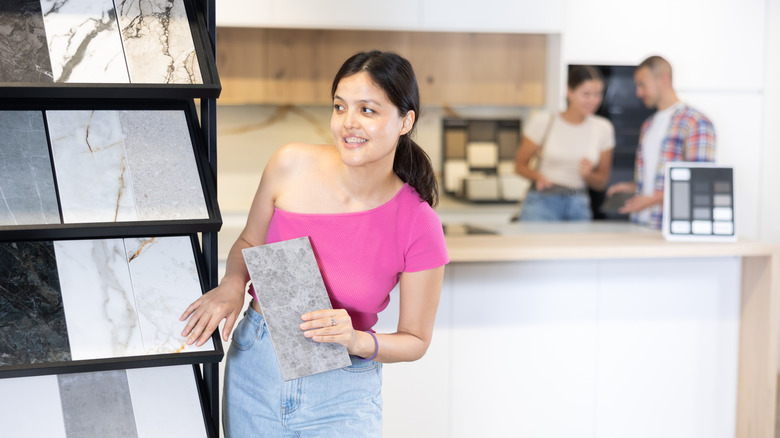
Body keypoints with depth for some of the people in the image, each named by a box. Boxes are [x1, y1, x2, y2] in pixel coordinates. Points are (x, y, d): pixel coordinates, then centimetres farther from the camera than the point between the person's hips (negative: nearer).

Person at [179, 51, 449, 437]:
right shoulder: (291, 166, -11)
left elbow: (415, 340, -5)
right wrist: (231, 285, -13)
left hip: (341, 395, -2)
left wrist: (358, 341, -23)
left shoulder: (418, 227, -16)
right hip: (253, 370, 3)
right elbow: (248, 243, 6)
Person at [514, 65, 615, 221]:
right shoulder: (543, 122, -2)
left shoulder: (603, 129, 6)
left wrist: (588, 174, -9)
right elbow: (520, 164, 4)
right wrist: (538, 176, -17)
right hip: (542, 203, -2)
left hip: (579, 208, 3)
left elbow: (602, 182, 13)